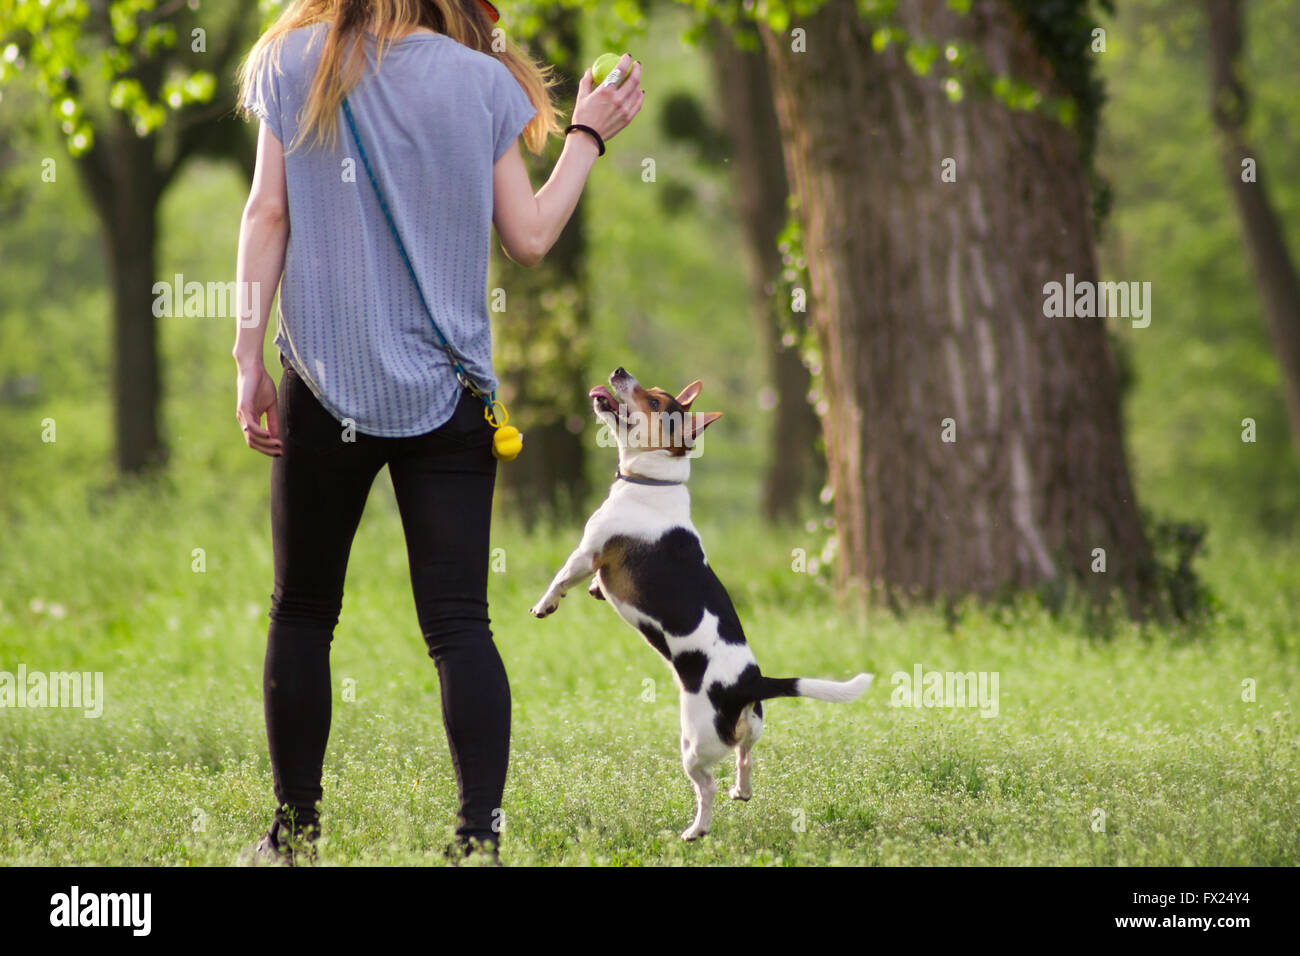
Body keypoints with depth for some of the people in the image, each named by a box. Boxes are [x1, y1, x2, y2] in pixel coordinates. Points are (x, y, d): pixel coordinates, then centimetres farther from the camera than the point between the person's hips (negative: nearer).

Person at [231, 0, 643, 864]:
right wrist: (588, 136, 15)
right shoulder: (481, 81, 0)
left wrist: (248, 356, 1)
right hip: (446, 394, -1)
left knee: (303, 612, 13)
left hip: (325, 383, 1)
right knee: (459, 623, -3)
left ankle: (295, 830, 16)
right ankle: (481, 832, -15)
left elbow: (268, 214, -1)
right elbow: (529, 238, 1)